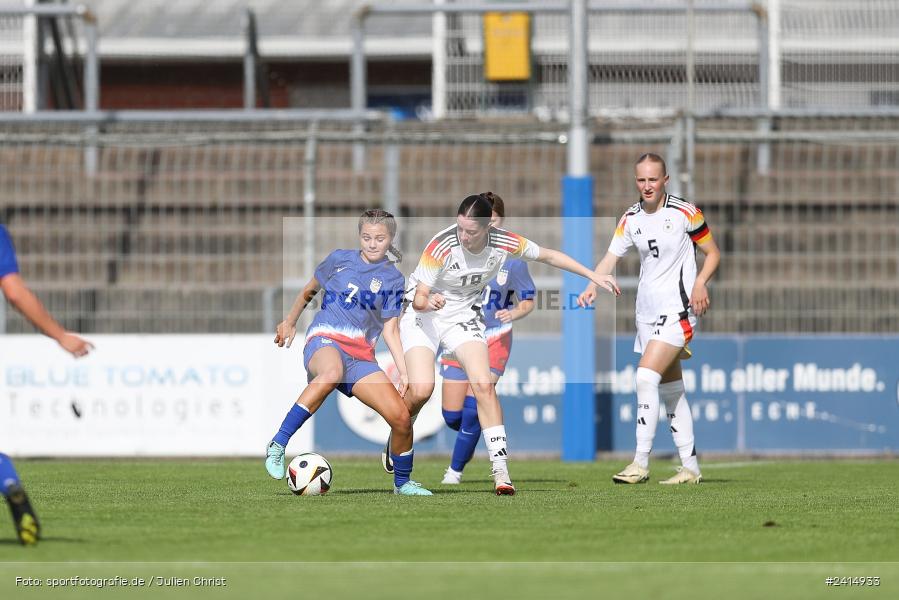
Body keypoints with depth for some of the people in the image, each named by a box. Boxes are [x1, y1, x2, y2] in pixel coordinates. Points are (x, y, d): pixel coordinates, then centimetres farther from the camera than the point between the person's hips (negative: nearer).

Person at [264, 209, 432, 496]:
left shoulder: (393, 279, 11)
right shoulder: (340, 259, 10)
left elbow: (390, 329, 10)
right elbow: (309, 291, 26)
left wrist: (404, 371, -1)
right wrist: (290, 322, 28)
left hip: (361, 355, 3)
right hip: (325, 340, -3)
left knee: (401, 417, -13)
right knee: (332, 372, -42)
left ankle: (402, 482, 15)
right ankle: (277, 446, -41)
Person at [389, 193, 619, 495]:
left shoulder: (504, 243, -17)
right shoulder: (440, 246, -28)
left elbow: (548, 255, 1)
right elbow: (418, 299, -23)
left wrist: (594, 276, 2)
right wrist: (427, 302, -48)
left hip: (464, 316, 3)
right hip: (422, 314, -3)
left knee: (483, 385, -16)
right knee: (421, 390, -19)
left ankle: (501, 470, -13)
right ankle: (395, 444, 13)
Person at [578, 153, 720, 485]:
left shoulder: (685, 213, -7)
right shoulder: (631, 219, 8)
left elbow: (713, 253, 1)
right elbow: (610, 258, 5)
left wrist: (700, 282, -17)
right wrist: (591, 287, -14)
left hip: (676, 310, -7)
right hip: (647, 313, 7)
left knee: (646, 377, -18)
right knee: (670, 389, 10)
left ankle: (641, 463, -17)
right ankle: (691, 467, 16)